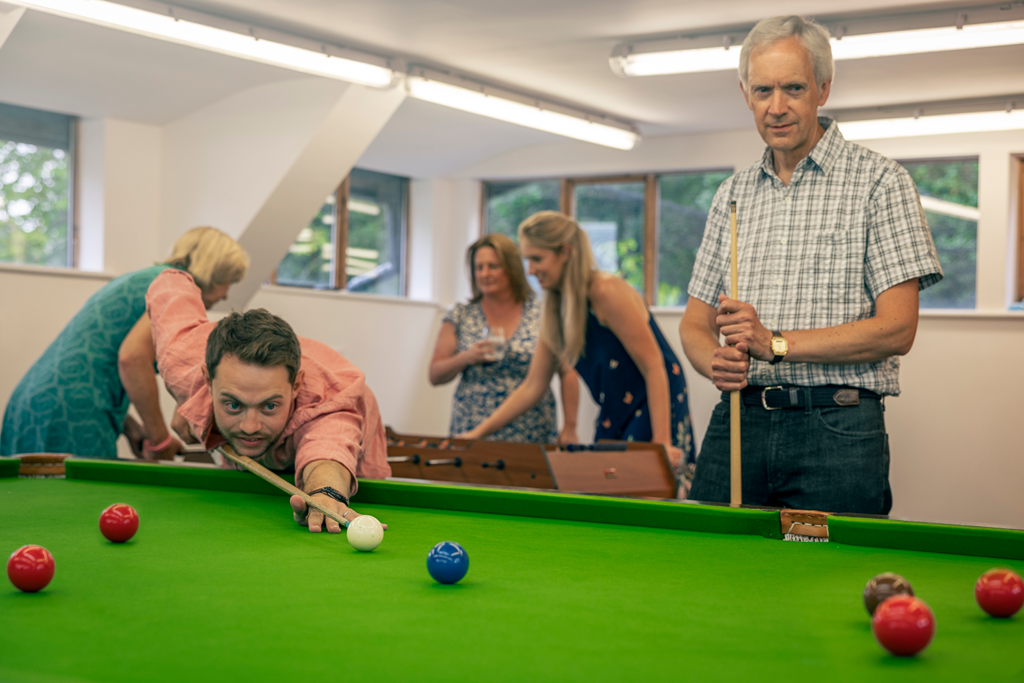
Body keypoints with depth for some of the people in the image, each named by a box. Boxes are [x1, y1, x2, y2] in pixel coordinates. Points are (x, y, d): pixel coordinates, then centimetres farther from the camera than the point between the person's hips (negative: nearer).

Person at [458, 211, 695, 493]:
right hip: (613, 421, 8)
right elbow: (532, 387, 12)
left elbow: (654, 367, -19)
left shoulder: (607, 292, -17)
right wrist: (477, 434, 6)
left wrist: (661, 443, -25)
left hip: (656, 413, -8)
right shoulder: (554, 313, 8)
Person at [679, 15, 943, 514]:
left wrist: (776, 343, -15)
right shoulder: (732, 195, 15)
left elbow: (896, 329, -8)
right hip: (736, 421, 4)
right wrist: (715, 362, -7)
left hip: (837, 431, -4)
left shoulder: (879, 182, -1)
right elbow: (695, 321, 16)